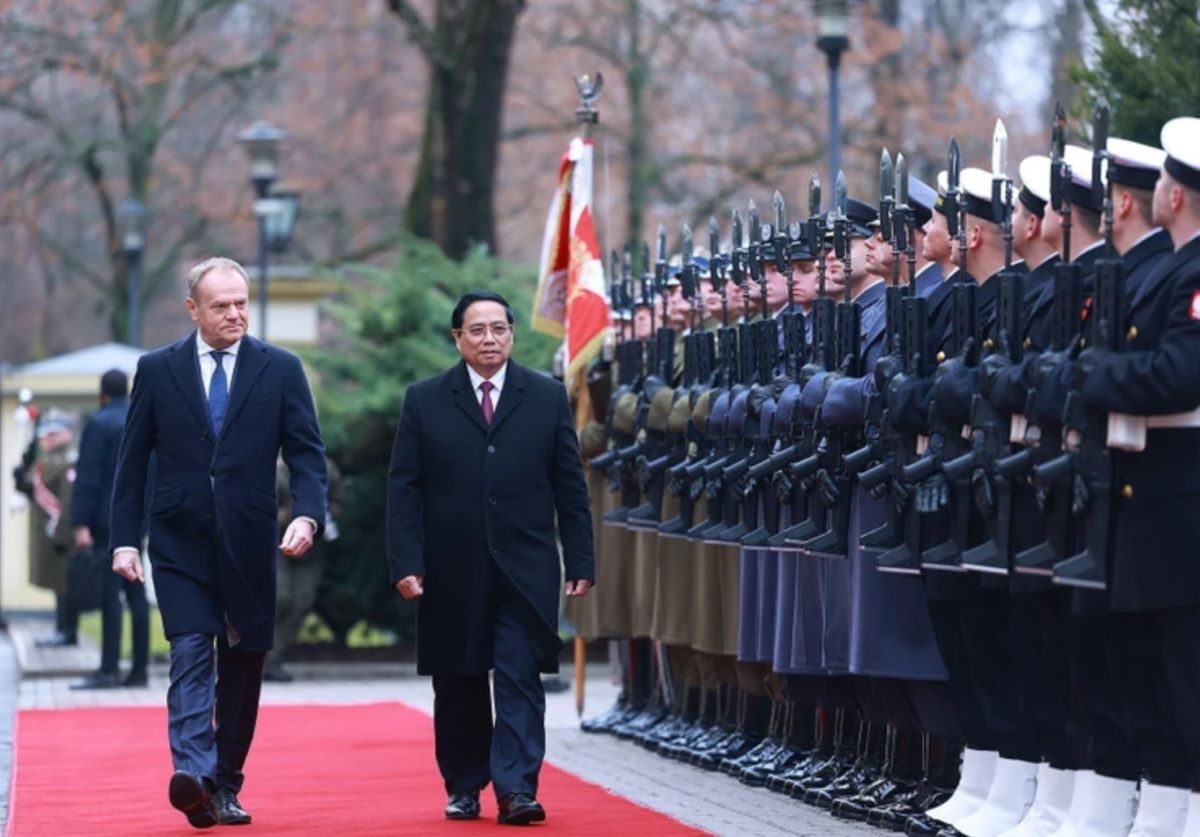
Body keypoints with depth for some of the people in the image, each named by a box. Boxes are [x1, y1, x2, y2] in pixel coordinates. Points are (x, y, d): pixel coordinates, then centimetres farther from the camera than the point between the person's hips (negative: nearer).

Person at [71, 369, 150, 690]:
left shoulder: (99, 424, -10)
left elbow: (87, 478, -14)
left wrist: (81, 523, -15)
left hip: (107, 521, -7)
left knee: (110, 594, -8)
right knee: (136, 593, 8)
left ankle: (109, 669, -11)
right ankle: (139, 669, 9)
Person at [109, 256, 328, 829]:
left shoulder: (280, 370, 4)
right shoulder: (157, 370, 4)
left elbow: (307, 453, 0)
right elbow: (132, 461, 6)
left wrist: (308, 515, -17)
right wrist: (124, 539, -1)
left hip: (248, 544, 1)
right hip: (180, 542, -1)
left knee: (242, 666, 7)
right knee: (191, 653, -15)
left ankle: (226, 786, 17)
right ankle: (192, 773, -27)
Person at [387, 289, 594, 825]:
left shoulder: (548, 398, 6)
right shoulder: (424, 401, 4)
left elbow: (570, 487, 6)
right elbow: (404, 489, 1)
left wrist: (579, 562, 1)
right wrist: (406, 563, -8)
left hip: (525, 571, 0)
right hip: (451, 574, 1)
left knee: (521, 680, -8)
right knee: (457, 685, 8)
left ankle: (516, 789, -10)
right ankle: (464, 787, 19)